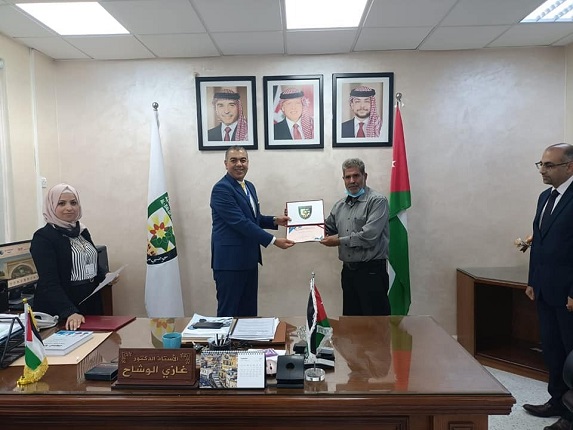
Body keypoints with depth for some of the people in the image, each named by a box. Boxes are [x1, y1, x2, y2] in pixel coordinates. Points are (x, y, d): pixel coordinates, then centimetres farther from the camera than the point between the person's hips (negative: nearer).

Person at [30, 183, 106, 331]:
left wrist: (105, 277, 1)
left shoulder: (83, 231, 8)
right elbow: (49, 283, -21)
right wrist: (70, 312, -34)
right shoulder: (43, 237, -12)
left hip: (91, 305, 6)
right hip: (58, 312, -6)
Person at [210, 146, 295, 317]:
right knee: (229, 312, 2)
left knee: (249, 309, 15)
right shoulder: (221, 189, -15)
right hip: (229, 260, -8)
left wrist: (275, 220, 5)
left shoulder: (249, 186, 13)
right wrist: (273, 240, -21)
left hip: (249, 259, 9)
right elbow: (240, 222, -21)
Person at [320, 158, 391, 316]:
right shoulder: (340, 205, 12)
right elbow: (328, 229, 18)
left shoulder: (377, 201, -9)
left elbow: (369, 236, -19)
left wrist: (339, 241, -12)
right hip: (348, 270, 7)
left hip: (371, 271, -7)